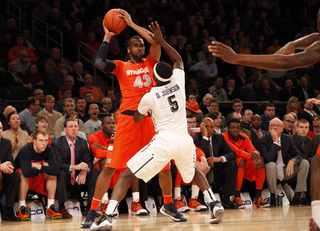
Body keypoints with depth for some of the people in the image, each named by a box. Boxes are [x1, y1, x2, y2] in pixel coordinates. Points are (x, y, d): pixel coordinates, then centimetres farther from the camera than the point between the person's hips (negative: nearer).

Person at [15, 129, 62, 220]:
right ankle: (22, 209, -31)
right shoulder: (25, 150, -24)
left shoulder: (49, 151, -9)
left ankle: (50, 208, -18)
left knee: (52, 174, -18)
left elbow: (56, 170, -25)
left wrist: (37, 166, -26)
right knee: (24, 174, -35)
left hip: (38, 182, 5)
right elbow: (27, 172, -41)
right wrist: (44, 168, -23)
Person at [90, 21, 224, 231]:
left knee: (127, 175, 1)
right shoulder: (178, 81, 6)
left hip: (164, 141, -5)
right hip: (184, 140, 5)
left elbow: (137, 119, 18)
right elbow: (179, 60, 28)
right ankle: (215, 205, 17)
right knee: (193, 172, 36)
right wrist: (161, 41, 28)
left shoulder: (149, 97, -2)